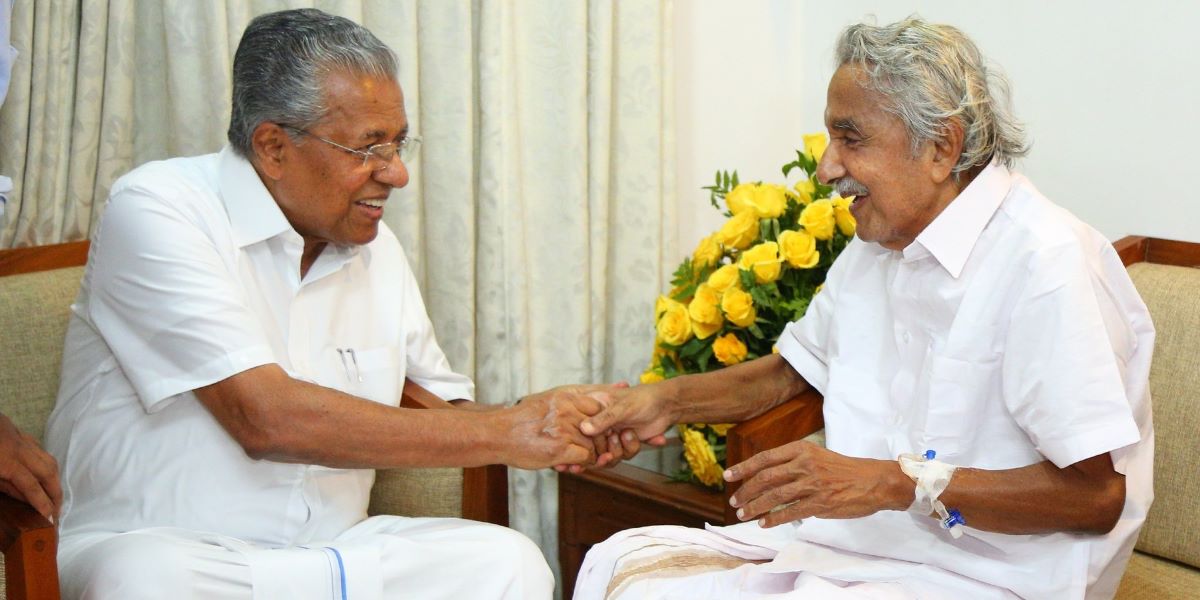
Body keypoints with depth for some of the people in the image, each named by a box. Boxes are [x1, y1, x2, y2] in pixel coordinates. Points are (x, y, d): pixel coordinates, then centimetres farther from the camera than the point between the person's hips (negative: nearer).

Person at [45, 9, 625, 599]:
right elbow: (265, 418, -23)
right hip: (159, 549, -5)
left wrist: (550, 425, -8)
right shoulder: (157, 212, -13)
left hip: (330, 550, 5)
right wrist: (502, 435, -20)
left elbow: (437, 411, 14)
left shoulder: (376, 248, 10)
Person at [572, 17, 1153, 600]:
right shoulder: (875, 243, 11)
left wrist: (897, 483, -27)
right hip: (857, 539, 9)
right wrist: (665, 401, 9)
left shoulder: (1047, 266, -19)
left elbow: (1097, 494, -22)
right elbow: (791, 370, 25)